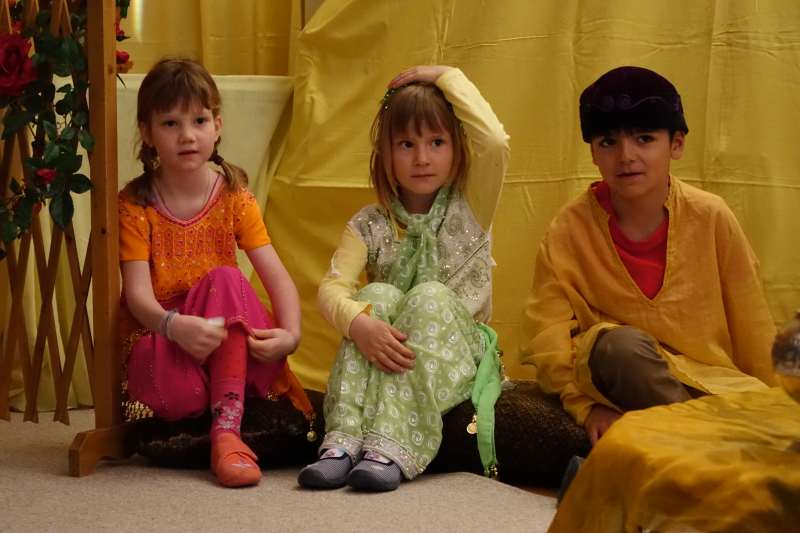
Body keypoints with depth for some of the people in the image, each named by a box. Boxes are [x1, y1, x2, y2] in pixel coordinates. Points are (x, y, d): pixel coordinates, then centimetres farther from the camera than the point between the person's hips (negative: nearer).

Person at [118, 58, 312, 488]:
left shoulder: (233, 197, 1)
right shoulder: (135, 205, -5)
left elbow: (276, 274, -9)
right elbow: (137, 292, -16)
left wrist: (290, 333, -29)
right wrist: (174, 325, -39)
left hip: (228, 347, 2)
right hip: (158, 338, -2)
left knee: (224, 278, -30)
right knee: (174, 391, -38)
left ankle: (227, 429, -34)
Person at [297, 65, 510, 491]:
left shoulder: (470, 207, 1)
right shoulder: (370, 225, 4)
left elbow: (494, 142, -20)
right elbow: (332, 286, -14)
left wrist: (447, 76, -9)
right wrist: (360, 322, -36)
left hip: (457, 356, -1)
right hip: (385, 360, 1)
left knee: (429, 295, -30)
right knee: (378, 294, -28)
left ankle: (392, 447, -44)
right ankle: (344, 440, -41)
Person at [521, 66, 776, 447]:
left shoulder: (710, 218, -3)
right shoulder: (571, 229, -6)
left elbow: (752, 328, 4)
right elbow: (547, 336, -9)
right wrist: (587, 406, -22)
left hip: (712, 380, 0)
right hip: (619, 377, 1)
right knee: (621, 344, -35)